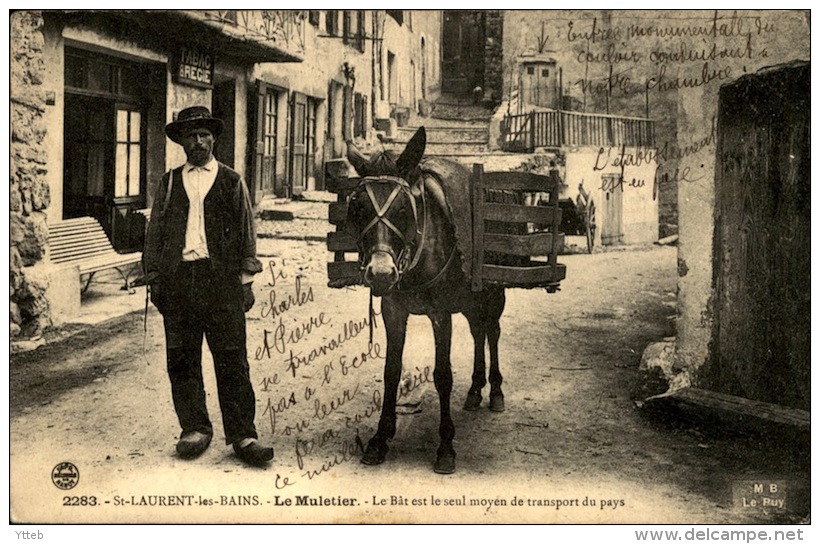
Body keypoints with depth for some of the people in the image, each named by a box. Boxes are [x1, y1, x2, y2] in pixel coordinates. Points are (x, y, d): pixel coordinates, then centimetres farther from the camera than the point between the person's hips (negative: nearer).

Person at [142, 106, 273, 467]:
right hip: (177, 279, 3)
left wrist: (246, 278, 2)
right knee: (182, 359, 6)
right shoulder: (169, 183, 14)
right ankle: (194, 428, 18)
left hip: (221, 279, -2)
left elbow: (246, 233, 8)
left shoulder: (231, 182, 9)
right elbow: (155, 232, 14)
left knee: (232, 360, -4)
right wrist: (155, 278, 7)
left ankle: (242, 436, 1)